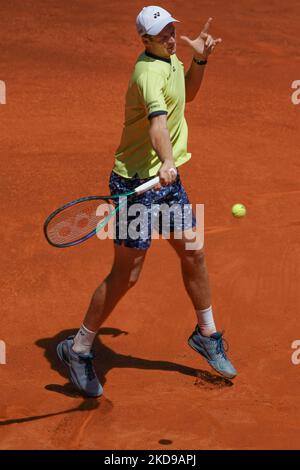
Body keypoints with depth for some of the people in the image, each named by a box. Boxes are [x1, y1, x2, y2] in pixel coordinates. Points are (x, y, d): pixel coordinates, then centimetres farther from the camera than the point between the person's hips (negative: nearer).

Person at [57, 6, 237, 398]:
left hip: (167, 179, 9)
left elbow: (187, 93, 27)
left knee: (193, 255, 15)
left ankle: (207, 335, 35)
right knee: (126, 274, -3)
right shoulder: (150, 72, -24)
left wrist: (200, 59, 9)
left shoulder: (171, 60, 6)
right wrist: (167, 162, -59)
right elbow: (157, 121, -42)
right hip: (137, 184, -9)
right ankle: (78, 350, 12)